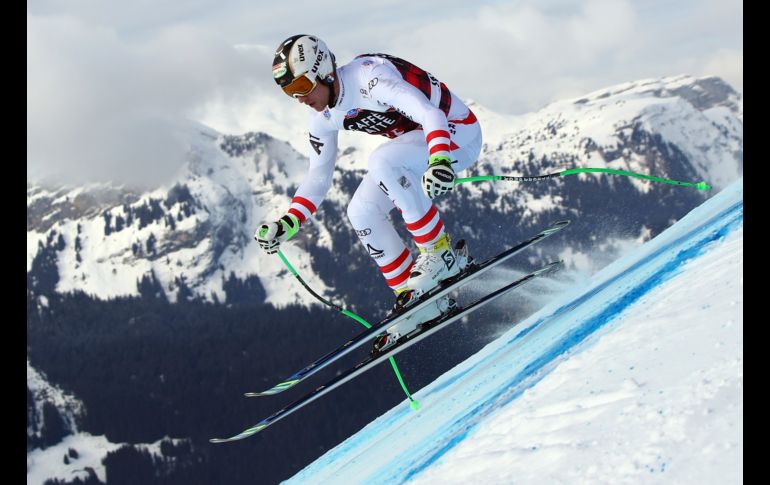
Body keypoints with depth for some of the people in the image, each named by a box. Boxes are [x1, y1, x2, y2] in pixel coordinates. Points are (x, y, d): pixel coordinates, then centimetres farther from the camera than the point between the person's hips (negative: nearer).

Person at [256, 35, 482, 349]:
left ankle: (441, 252, -21)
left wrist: (440, 159, -56)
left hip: (456, 133, -9)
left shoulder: (369, 77, -29)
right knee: (360, 212, -5)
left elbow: (429, 113, -39)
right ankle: (416, 299, 4)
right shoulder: (323, 117, -3)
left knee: (381, 161, -33)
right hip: (416, 144, 9)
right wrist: (288, 224, -7)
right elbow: (318, 178, 6)